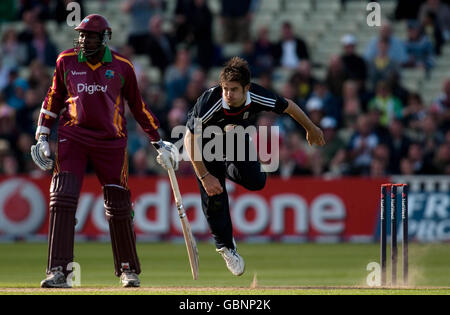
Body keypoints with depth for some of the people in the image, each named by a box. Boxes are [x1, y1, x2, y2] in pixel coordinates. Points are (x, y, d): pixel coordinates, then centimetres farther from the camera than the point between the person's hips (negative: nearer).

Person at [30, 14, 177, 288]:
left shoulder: (122, 67, 1)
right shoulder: (66, 61, 4)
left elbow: (138, 105, 11)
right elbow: (54, 98, 15)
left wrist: (159, 142, 12)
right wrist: (42, 136, 8)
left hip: (110, 142, 0)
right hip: (72, 137, 0)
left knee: (119, 207, 4)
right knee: (62, 199, -14)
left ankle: (128, 270, 22)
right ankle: (58, 272, -15)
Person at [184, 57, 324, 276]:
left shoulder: (257, 97, -31)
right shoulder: (209, 102, -40)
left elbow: (289, 107, -10)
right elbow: (190, 140, -31)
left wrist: (311, 129, 7)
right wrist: (205, 177, -32)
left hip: (236, 132, 3)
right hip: (206, 138, -3)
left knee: (255, 182, -18)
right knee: (213, 196, -9)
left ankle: (229, 169, 16)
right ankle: (225, 246, 13)